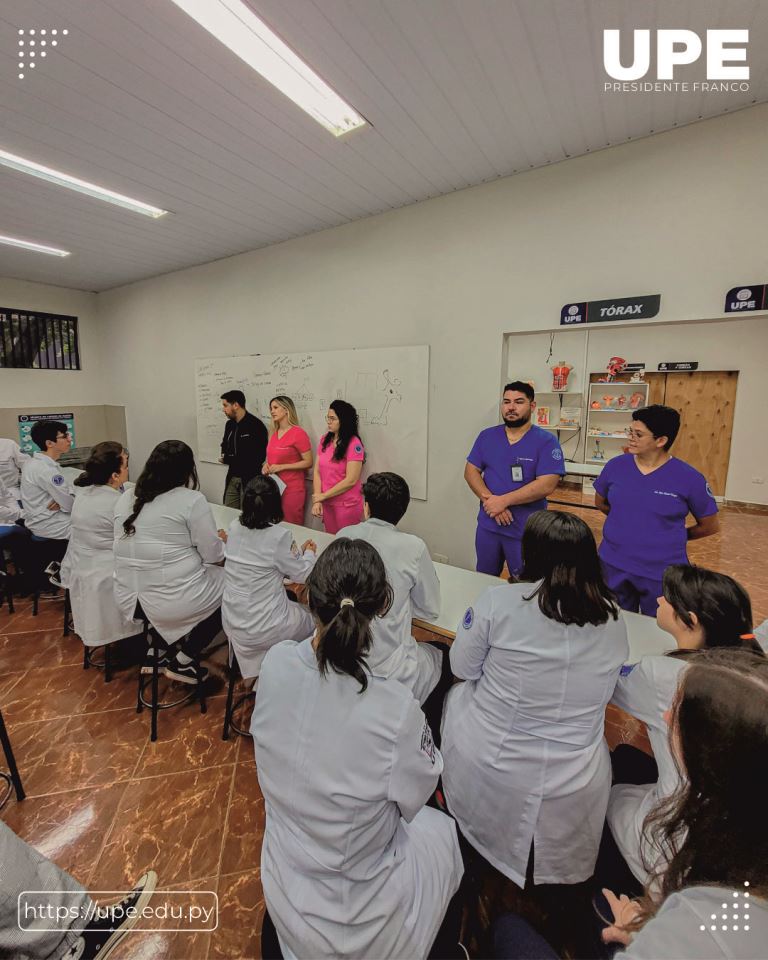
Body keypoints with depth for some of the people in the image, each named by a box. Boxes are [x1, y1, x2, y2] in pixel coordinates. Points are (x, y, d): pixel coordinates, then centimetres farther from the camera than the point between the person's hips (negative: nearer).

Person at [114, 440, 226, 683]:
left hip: (130, 598, 7)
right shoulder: (192, 500, -13)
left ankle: (156, 651, 25)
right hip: (174, 600, -7)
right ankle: (183, 661, 16)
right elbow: (214, 556, -9)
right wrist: (220, 540, 12)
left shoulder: (126, 498, 6)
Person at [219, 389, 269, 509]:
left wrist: (230, 460, -15)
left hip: (250, 479, -7)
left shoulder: (256, 425, -14)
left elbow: (259, 456, -19)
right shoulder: (230, 424, 10)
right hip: (232, 477, 7)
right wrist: (224, 457, -2)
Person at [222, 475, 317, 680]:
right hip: (263, 629, -6)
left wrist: (299, 550, 15)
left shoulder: (234, 527, -6)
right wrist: (310, 553, 11)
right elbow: (302, 575, -8)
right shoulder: (279, 535, -23)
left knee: (296, 606, 28)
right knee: (313, 617, 21)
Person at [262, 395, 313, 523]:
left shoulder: (299, 433, -12)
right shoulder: (274, 433, 10)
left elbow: (308, 462, -13)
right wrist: (267, 465, 4)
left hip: (292, 489, -7)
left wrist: (282, 467, -16)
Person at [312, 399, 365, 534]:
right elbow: (317, 471, 3)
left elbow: (351, 480, -18)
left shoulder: (354, 444, -15)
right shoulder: (325, 440, 3)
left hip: (347, 505, -5)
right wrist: (317, 501, -7)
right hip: (327, 504, 5)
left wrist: (323, 495, -11)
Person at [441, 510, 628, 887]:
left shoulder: (500, 600, -19)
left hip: (486, 772, -2)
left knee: (457, 693, 24)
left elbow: (462, 668, -6)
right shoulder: (613, 620, -7)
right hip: (573, 794, 3)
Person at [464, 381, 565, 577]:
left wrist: (503, 500, -19)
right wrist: (489, 500, -15)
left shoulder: (546, 441, -8)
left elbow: (546, 485, -17)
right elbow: (471, 471, 1)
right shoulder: (487, 436, 4)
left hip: (526, 531, -3)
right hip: (487, 526, 4)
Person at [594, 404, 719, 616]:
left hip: (663, 573, -2)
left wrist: (671, 538, 4)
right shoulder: (616, 466, -6)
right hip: (614, 566, 2)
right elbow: (600, 502, 12)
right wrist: (626, 522, 7)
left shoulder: (689, 478, -12)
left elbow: (709, 526, 1)